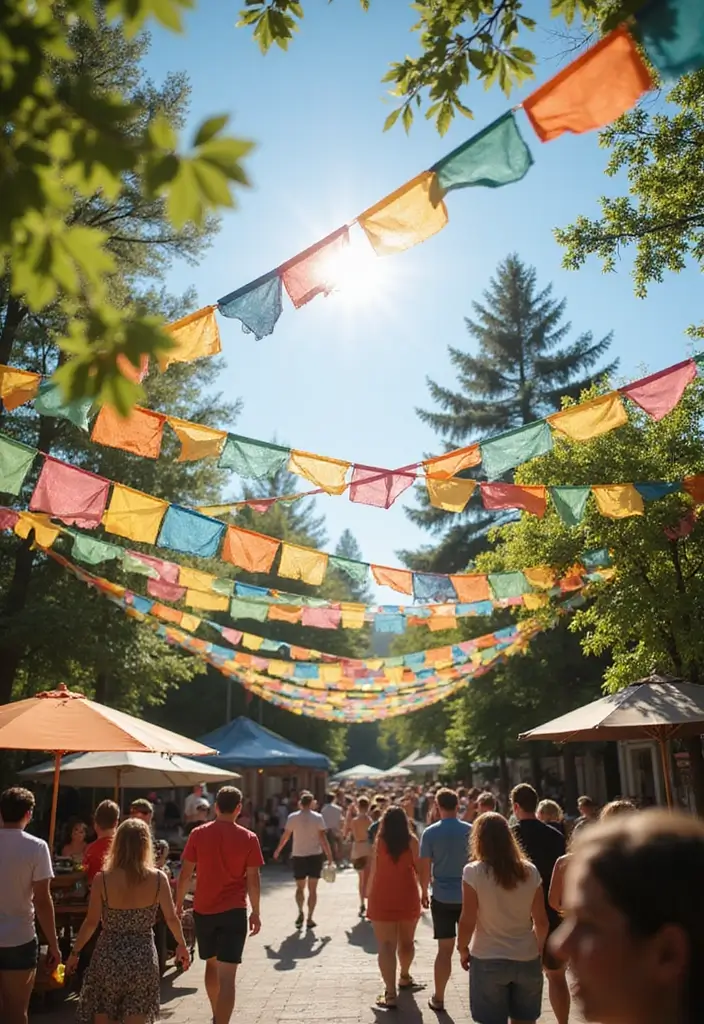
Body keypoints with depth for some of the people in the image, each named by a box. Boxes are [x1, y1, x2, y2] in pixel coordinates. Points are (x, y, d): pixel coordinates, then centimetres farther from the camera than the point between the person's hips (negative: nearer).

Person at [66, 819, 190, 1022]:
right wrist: (182, 945, 14)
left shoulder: (103, 878, -12)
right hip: (143, 958, 1)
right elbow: (171, 918, -2)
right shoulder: (158, 878, -9)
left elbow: (91, 922, -8)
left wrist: (74, 953, 8)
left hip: (108, 958, 0)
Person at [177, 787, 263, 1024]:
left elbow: (185, 874, -1)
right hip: (233, 911, -3)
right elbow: (252, 879, -5)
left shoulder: (198, 834, -3)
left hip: (203, 909, 3)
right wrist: (255, 913, 5)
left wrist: (178, 905, 10)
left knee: (211, 964, 24)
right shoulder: (248, 838, -7)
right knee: (227, 976, -2)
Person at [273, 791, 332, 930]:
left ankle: (300, 912, -3)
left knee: (300, 887, 16)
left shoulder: (292, 817, -3)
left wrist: (278, 850, 18)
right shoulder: (317, 817, -5)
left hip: (298, 856, 1)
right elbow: (322, 837, -10)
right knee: (312, 889, 9)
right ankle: (310, 918, 8)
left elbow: (285, 836, 2)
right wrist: (329, 855, -5)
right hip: (315, 855, -1)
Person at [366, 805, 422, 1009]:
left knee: (386, 945, -2)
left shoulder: (379, 841, -3)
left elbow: (374, 870, -1)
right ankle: (404, 977, 43)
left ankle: (390, 994, -11)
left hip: (382, 897, -2)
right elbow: (419, 867, -2)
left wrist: (368, 893, 11)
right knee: (406, 941, 22)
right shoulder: (411, 840, -3)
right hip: (408, 896, 2)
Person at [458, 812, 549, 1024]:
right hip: (527, 959, 3)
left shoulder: (473, 872, -14)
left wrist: (463, 949, 5)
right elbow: (541, 921, 0)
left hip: (488, 960, -3)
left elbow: (468, 921, -12)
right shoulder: (530, 871, -4)